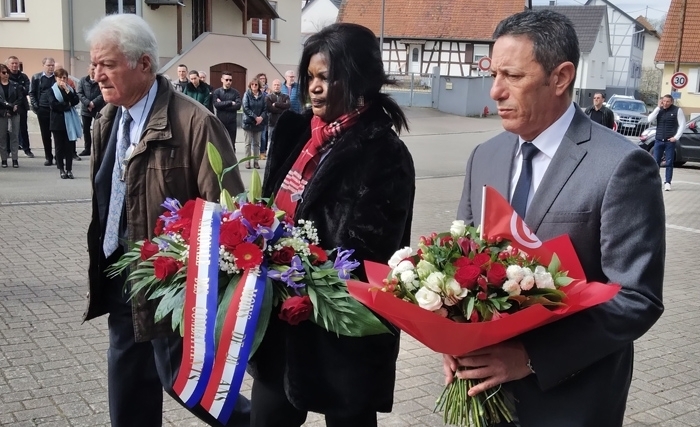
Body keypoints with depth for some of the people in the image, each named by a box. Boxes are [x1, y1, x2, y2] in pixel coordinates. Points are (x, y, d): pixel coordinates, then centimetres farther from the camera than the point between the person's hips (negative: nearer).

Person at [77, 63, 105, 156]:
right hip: (86, 109, 4)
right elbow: (79, 93, -1)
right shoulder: (83, 80, 7)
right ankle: (87, 149, 19)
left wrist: (93, 103, -19)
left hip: (99, 109, -4)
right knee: (86, 129, 9)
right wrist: (88, 103, -15)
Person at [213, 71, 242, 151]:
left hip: (232, 122, 1)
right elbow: (216, 104, -12)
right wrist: (230, 103, -14)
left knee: (231, 144, 6)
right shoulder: (217, 92, 3)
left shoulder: (235, 93, 5)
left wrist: (222, 104, -10)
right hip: (220, 121, -1)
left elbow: (238, 106, -9)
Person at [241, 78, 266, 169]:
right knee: (248, 143, 2)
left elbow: (265, 108, 3)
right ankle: (247, 161, 6)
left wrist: (261, 117, -15)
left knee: (257, 143, 7)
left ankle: (256, 161, 12)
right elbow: (245, 108, -10)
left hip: (259, 123, 2)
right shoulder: (247, 94, -4)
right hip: (248, 122, -2)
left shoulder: (262, 95, 3)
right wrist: (255, 117, -16)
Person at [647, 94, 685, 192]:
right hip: (658, 140, 3)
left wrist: (676, 137, -11)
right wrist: (658, 107, -10)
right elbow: (649, 119, -5)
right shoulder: (659, 110, 8)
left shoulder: (677, 110, -2)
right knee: (655, 162, 4)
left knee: (669, 163, -1)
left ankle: (667, 183, 3)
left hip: (670, 141, -3)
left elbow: (682, 125, -3)